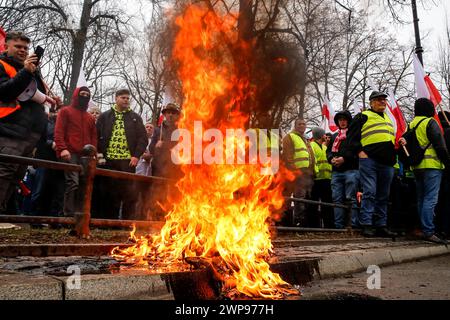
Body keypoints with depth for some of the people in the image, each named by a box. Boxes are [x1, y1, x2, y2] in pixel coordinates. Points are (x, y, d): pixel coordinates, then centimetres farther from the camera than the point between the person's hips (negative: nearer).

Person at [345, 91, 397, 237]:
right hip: (369, 159, -7)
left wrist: (394, 156, 17)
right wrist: (359, 151, -14)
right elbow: (352, 135, -4)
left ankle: (381, 226, 14)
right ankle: (366, 225, -9)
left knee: (383, 196, 8)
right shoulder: (363, 116, 6)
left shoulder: (388, 119, 28)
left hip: (387, 163, 7)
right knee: (369, 193, -11)